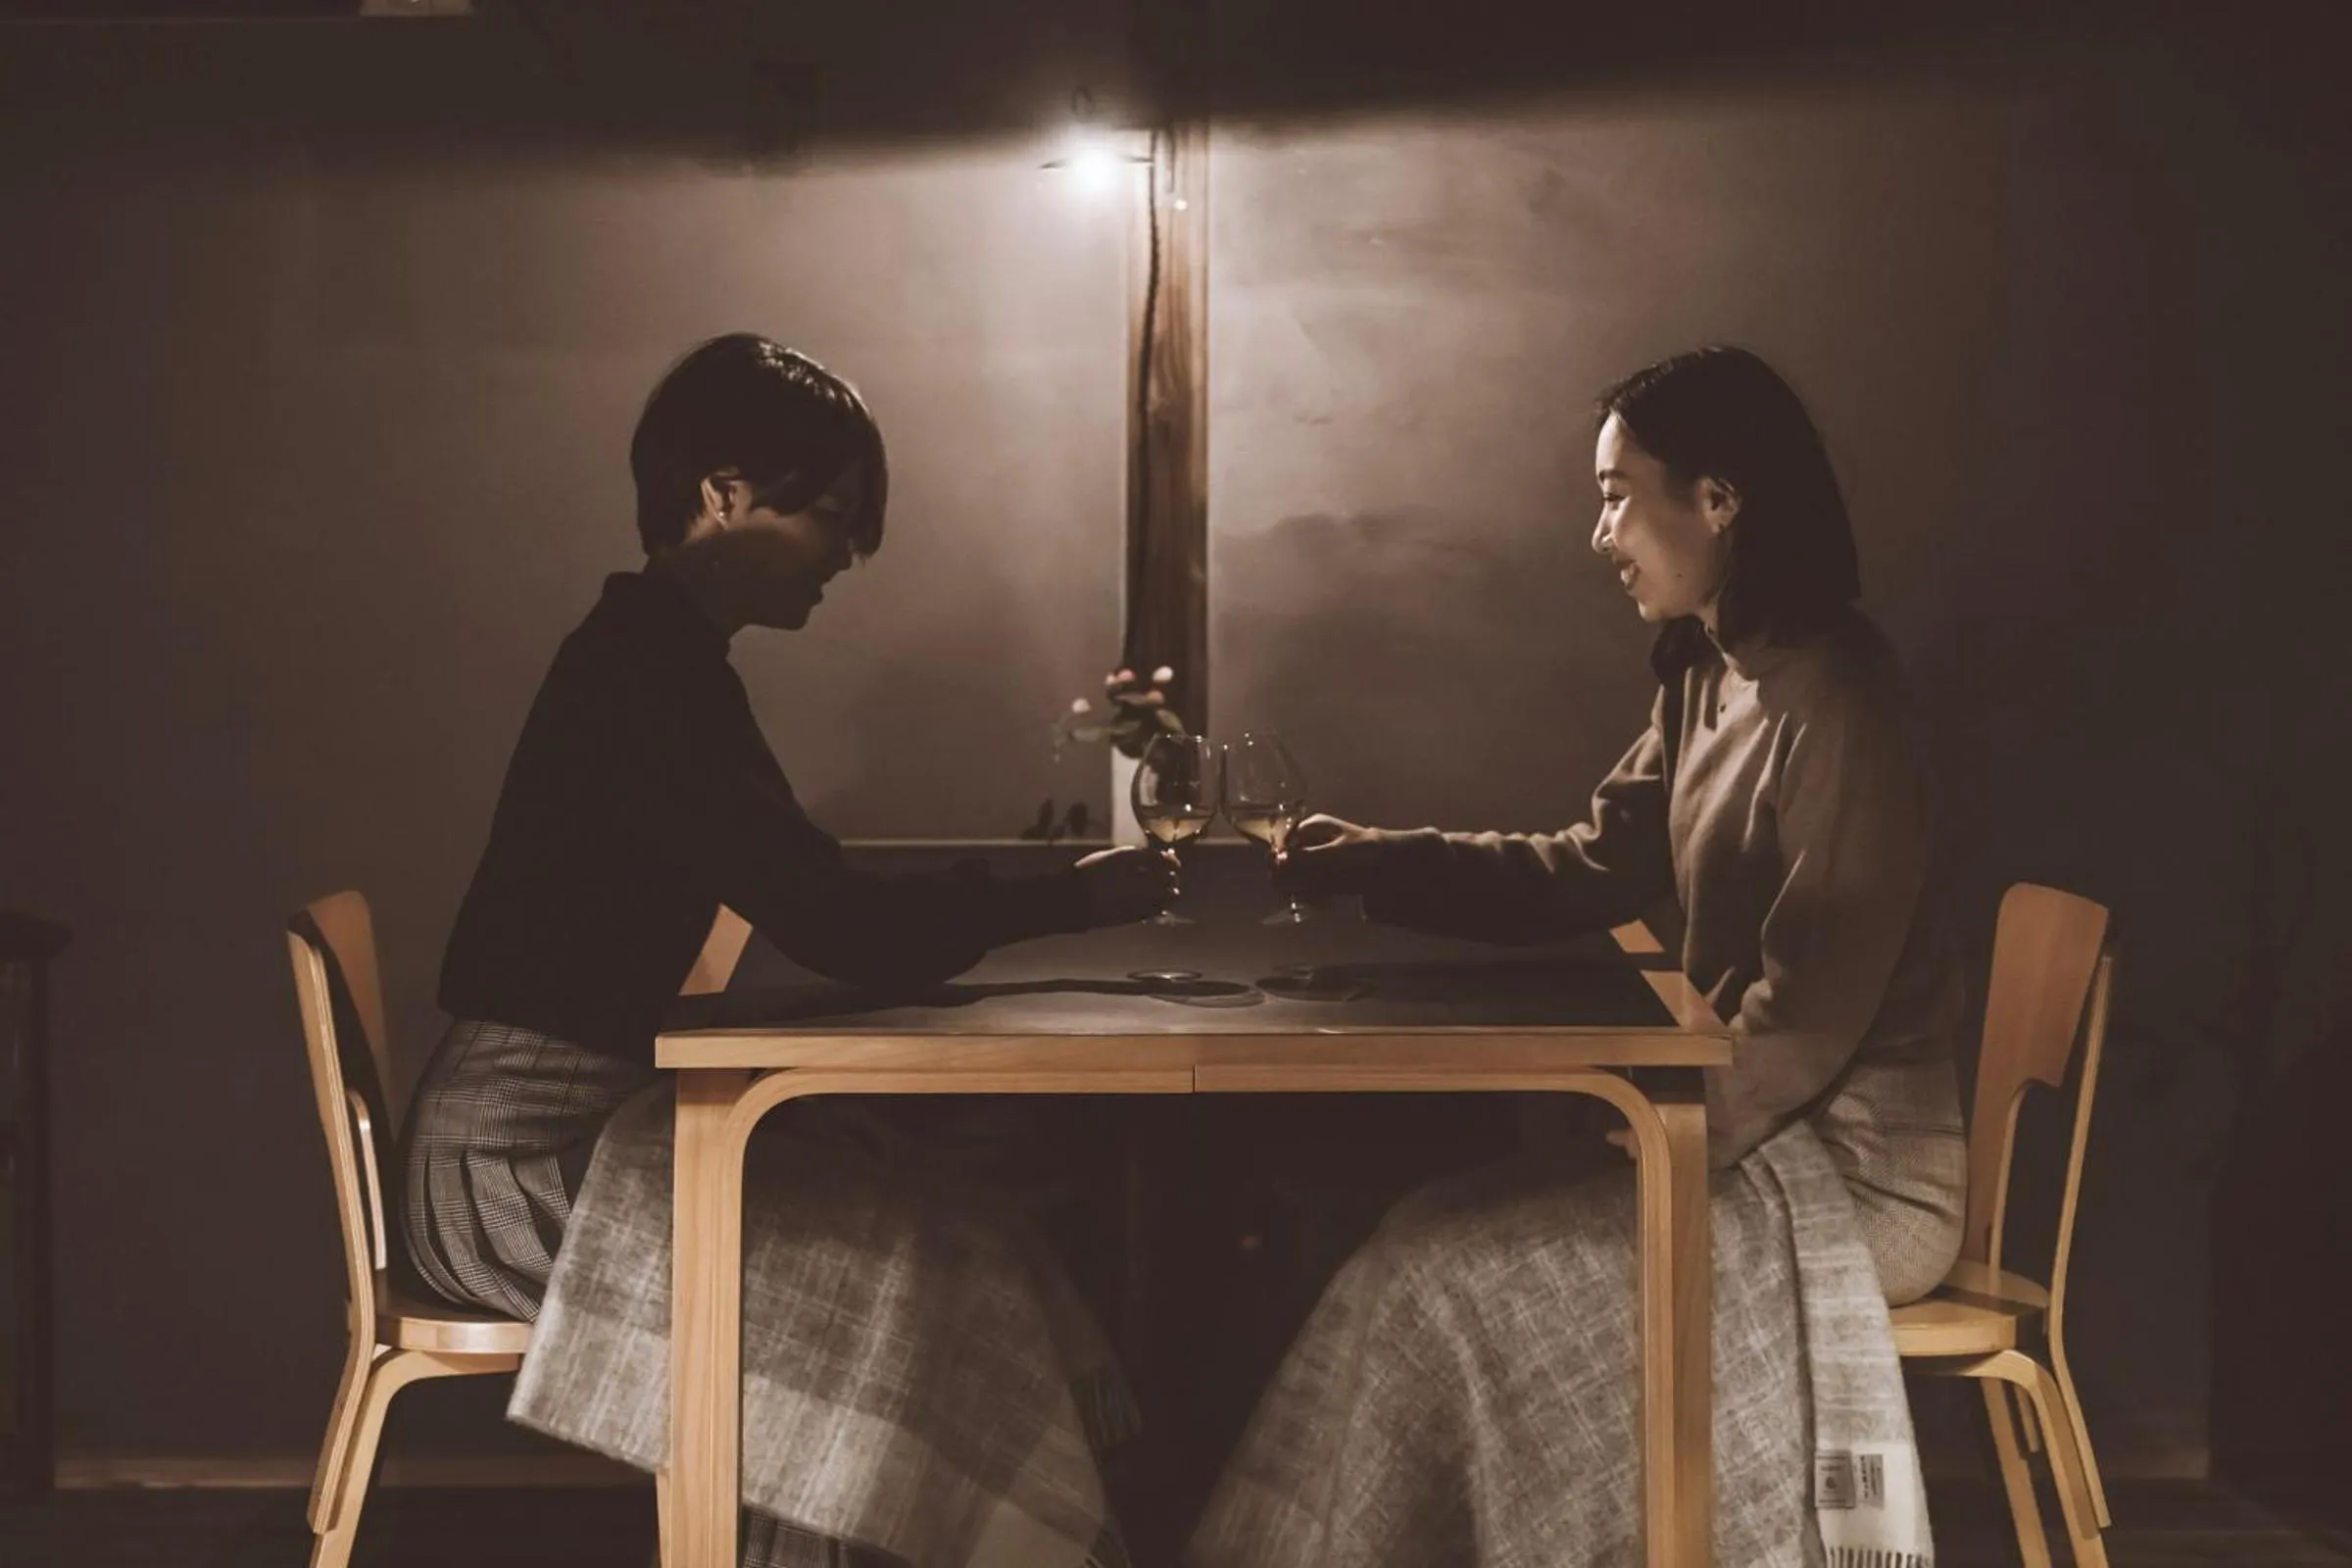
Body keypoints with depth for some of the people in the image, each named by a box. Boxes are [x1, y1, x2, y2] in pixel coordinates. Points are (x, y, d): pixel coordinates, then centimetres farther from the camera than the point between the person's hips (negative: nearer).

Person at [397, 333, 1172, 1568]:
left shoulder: (660, 657, 14)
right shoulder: (646, 672, -17)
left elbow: (816, 895, 17)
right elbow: (838, 932, -21)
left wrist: (1025, 887, 8)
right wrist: (1063, 902, -9)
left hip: (585, 1117, 9)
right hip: (523, 1155, -9)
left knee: (952, 1243, -3)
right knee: (915, 1283, -18)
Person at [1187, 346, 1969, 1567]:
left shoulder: (1835, 701, -18)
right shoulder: (1707, 682, 12)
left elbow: (1812, 1007, -21)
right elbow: (1592, 871, 18)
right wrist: (1379, 862, 9)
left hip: (1850, 1168, -9)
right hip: (1765, 1134, 9)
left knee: (1447, 1279, -17)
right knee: (1431, 1242, -4)